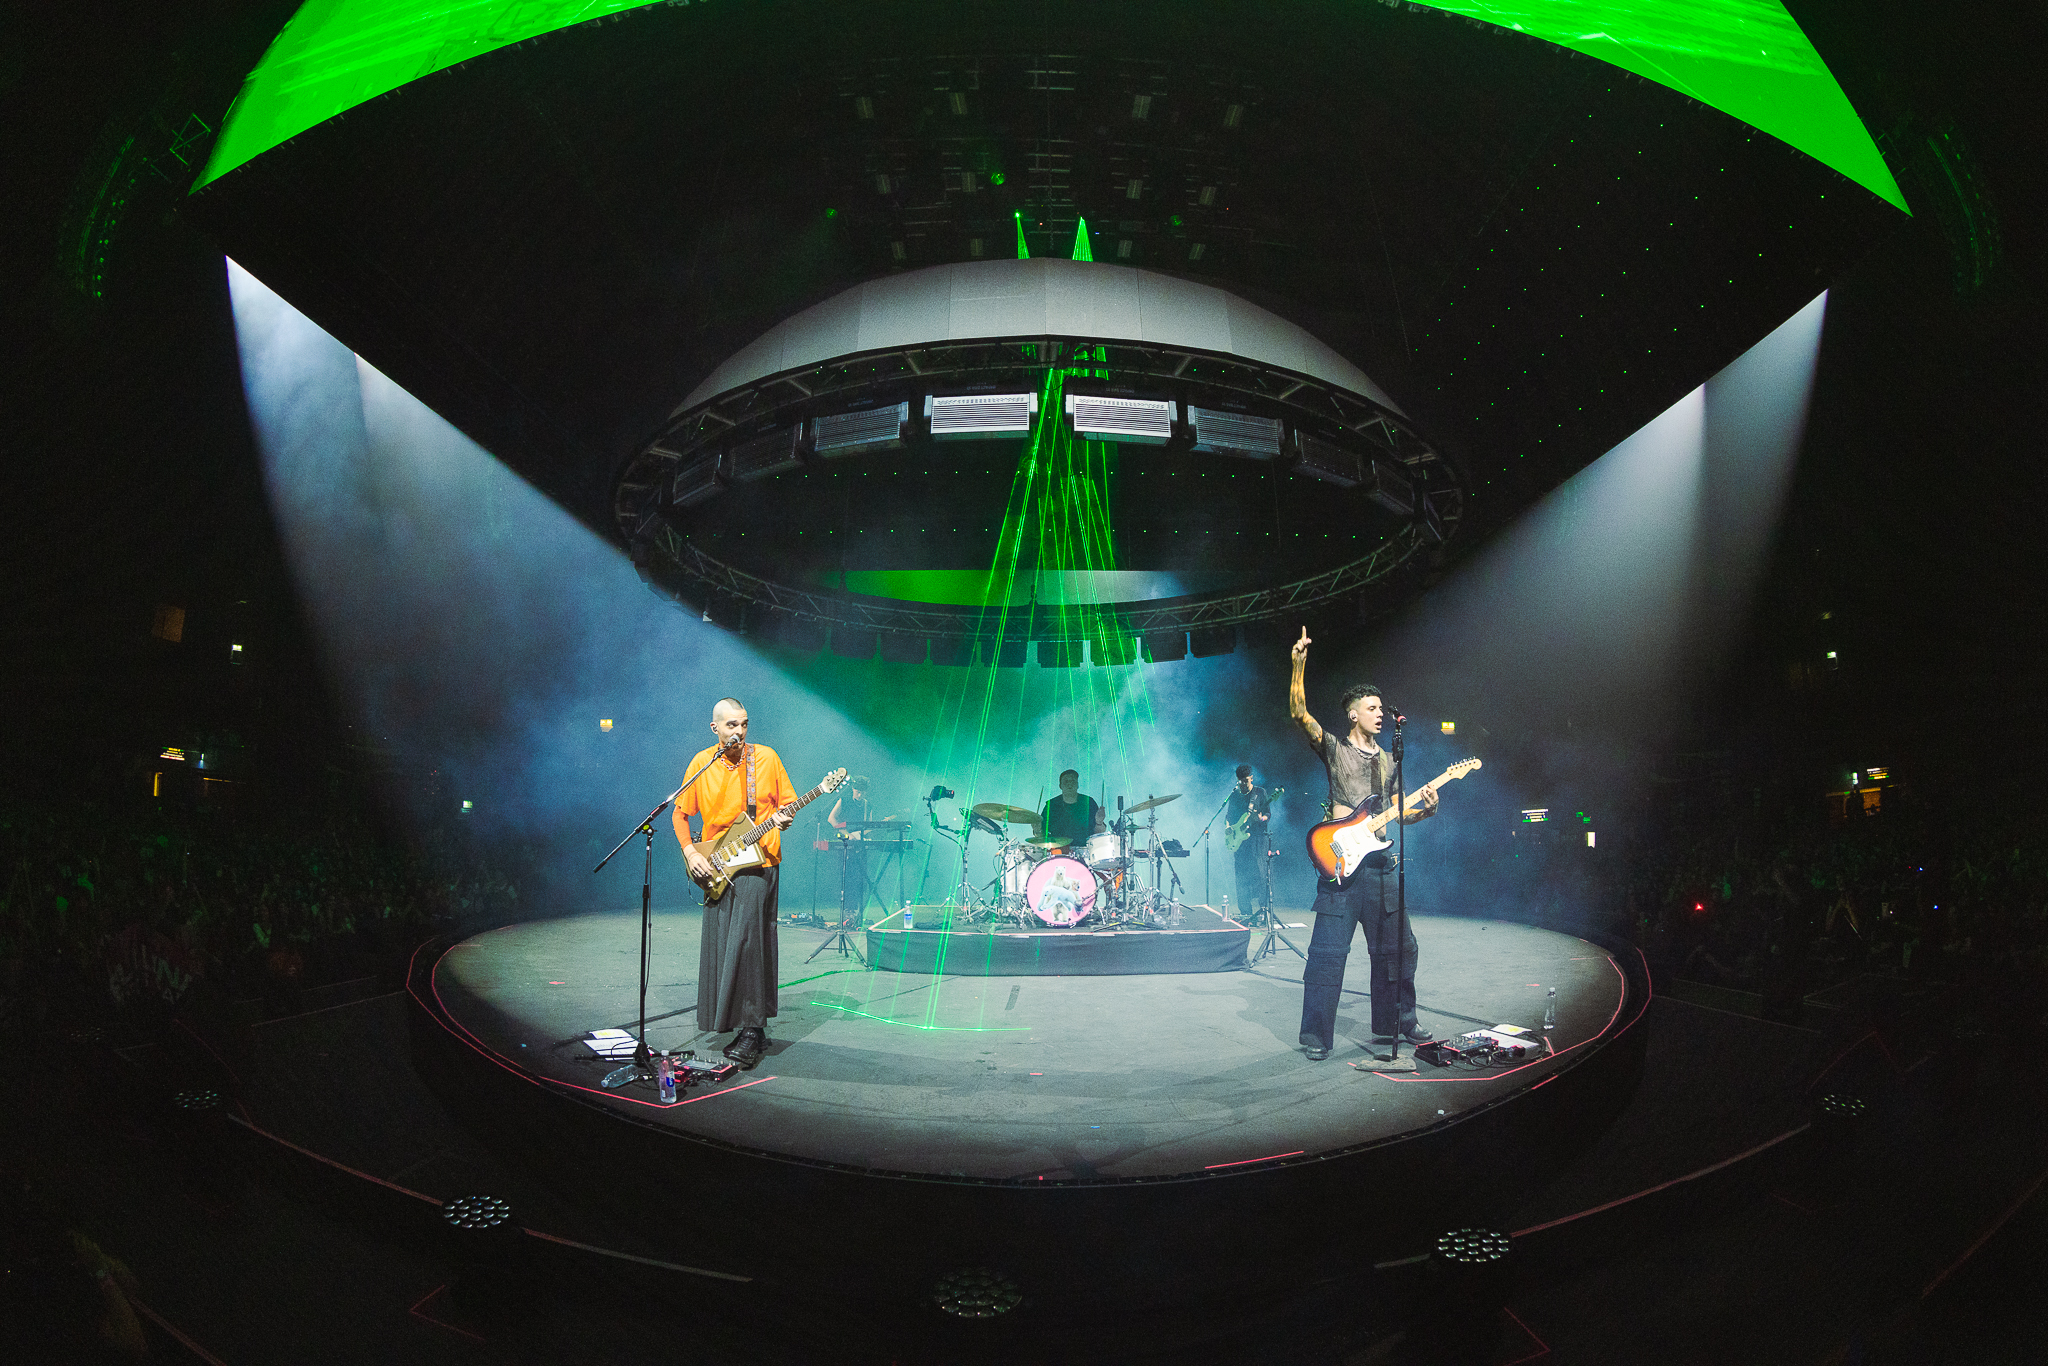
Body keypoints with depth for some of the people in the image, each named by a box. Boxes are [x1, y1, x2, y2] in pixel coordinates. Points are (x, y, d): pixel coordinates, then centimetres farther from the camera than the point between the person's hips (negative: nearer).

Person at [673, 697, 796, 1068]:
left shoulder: (766, 758, -2)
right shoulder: (701, 764, 2)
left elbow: (788, 801, 6)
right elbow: (681, 813, 10)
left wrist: (784, 818, -16)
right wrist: (690, 852, -2)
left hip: (758, 862, -3)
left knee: (746, 942, -14)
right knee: (721, 947, 8)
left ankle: (753, 1028, -11)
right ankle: (728, 1020, 25)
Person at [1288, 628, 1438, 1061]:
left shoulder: (1387, 760, 18)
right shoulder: (1334, 748, 2)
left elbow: (1396, 813, 20)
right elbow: (1298, 712, -13)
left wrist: (1424, 808, -1)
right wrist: (1299, 664, -25)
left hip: (1379, 861, 6)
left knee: (1397, 946, 11)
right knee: (1328, 951, -7)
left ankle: (1396, 1021, 28)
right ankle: (1317, 1036, -1)